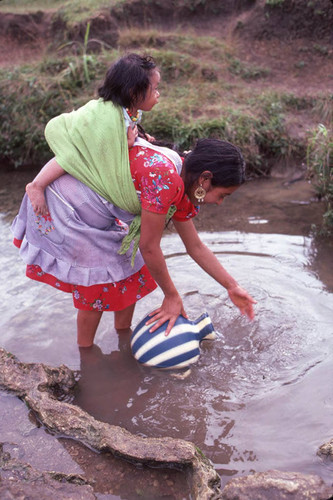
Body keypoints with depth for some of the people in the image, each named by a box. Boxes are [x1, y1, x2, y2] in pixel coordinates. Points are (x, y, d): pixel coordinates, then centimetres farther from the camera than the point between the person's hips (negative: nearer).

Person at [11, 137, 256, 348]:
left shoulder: (181, 189, -3)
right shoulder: (165, 179, -33)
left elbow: (196, 247, 8)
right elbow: (149, 248, -25)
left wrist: (233, 287, 7)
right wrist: (172, 297, -11)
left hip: (95, 210, 9)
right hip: (63, 203, -9)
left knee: (130, 270, 12)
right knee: (97, 283, -1)